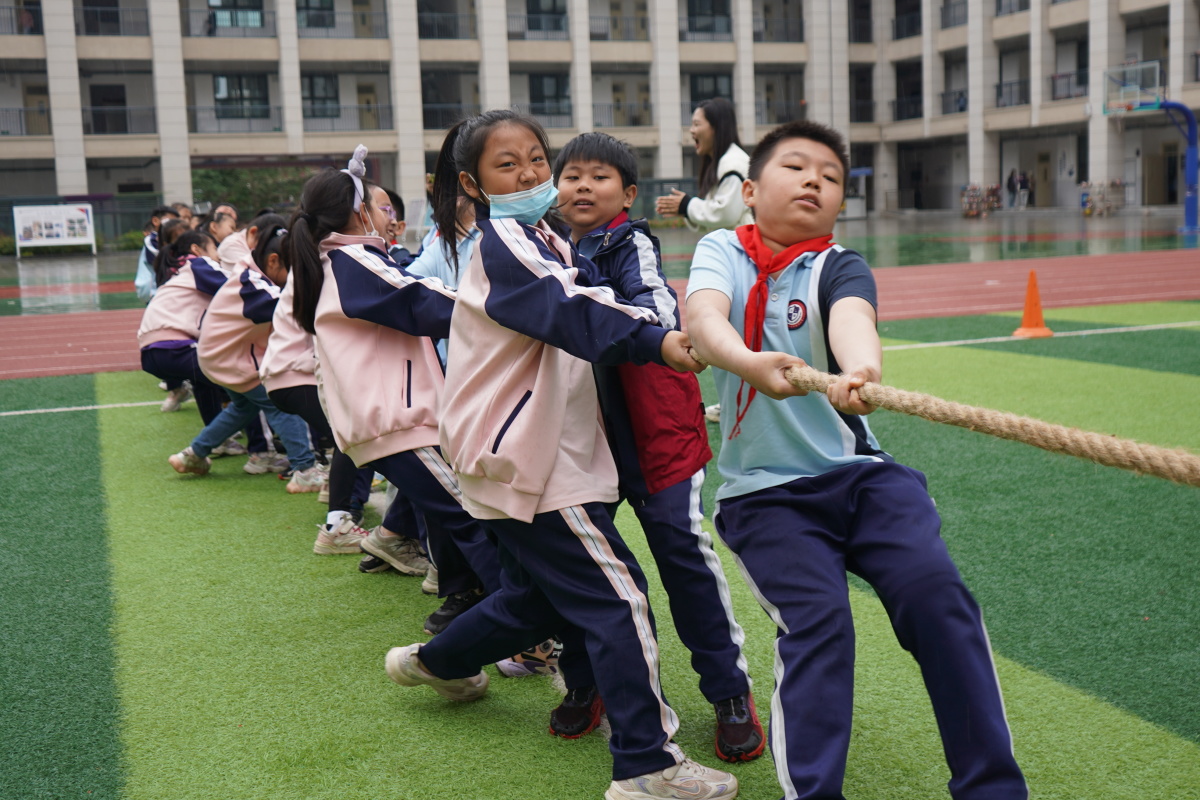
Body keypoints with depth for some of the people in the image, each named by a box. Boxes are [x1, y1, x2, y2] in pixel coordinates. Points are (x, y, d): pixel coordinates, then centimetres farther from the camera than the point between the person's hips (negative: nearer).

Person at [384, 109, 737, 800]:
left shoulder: (547, 241, 17)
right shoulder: (505, 243, -15)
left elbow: (598, 302, 8)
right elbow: (572, 314, -31)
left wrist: (661, 331, -10)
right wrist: (657, 343, -45)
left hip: (534, 450, 10)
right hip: (527, 460, -10)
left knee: (539, 596, 23)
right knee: (618, 598, -9)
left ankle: (437, 662, 44)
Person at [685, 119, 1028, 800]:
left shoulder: (840, 267, 1)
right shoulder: (721, 251, 4)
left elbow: (852, 317, -24)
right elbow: (704, 317, -19)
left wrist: (860, 371, -48)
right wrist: (747, 362, -42)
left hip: (858, 472, 1)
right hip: (764, 489, 0)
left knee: (936, 590, -17)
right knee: (817, 621, -20)